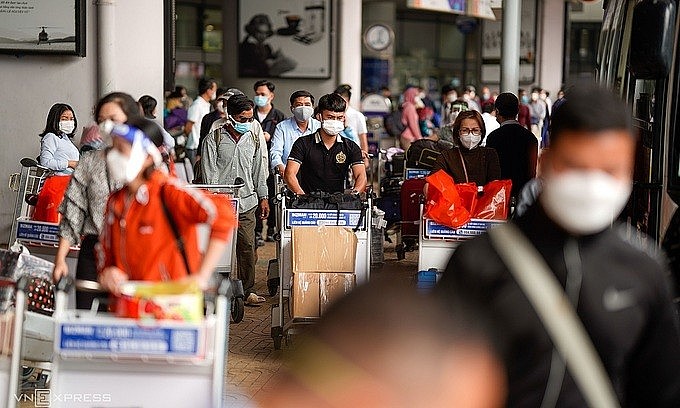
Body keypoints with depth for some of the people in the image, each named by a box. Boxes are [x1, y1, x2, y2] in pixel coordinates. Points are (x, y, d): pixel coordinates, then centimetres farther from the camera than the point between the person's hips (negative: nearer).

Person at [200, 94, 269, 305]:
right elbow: (209, 173, -3)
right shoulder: (214, 139, 0)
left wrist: (263, 197, 19)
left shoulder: (254, 139, 13)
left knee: (247, 247, 1)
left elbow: (259, 170, 21)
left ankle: (248, 290, 10)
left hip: (246, 202, 3)